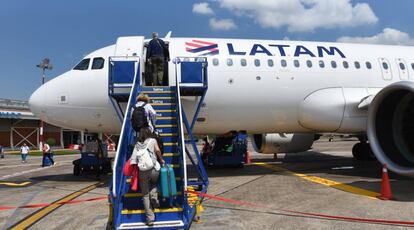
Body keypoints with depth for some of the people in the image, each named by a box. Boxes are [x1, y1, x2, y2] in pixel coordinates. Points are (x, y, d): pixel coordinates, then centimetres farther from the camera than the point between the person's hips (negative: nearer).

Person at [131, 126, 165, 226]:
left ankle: (150, 218, 6)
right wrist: (161, 159, 8)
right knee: (154, 183, 32)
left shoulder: (137, 144, 15)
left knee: (145, 195, 11)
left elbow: (133, 158, 4)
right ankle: (154, 197, 4)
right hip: (153, 169, -1)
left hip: (142, 171, 1)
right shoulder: (152, 140, 10)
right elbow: (157, 150, -7)